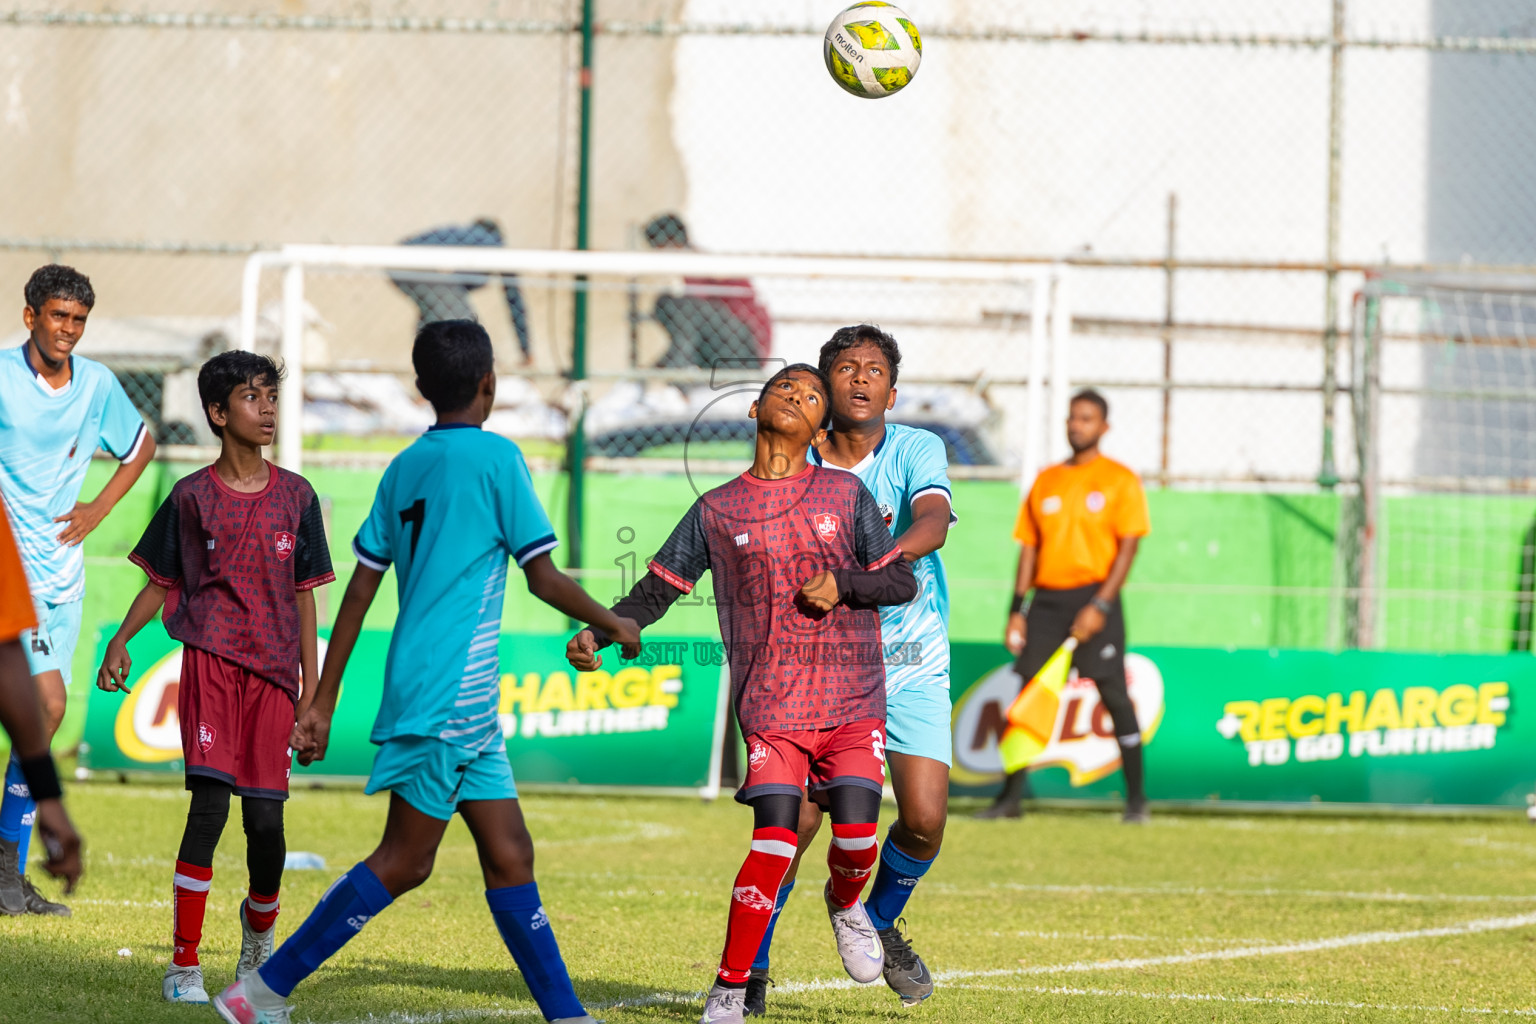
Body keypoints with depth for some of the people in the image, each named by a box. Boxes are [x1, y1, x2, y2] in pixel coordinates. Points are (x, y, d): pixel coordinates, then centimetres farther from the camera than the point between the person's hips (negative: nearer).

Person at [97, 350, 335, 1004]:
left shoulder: (295, 497, 10)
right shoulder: (193, 497, 4)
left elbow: (303, 598, 12)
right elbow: (160, 583, 10)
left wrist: (311, 688, 8)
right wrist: (121, 640, -6)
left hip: (273, 673, 2)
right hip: (210, 660, -2)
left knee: (266, 817, -3)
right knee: (209, 803, -15)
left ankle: (259, 925, 29)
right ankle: (184, 963, -12)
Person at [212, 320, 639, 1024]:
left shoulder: (404, 469, 13)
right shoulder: (496, 458, -8)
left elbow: (360, 590, 13)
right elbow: (543, 578, -7)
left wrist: (323, 704, 15)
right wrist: (614, 626, 9)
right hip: (452, 694, -8)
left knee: (508, 856, 8)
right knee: (403, 862, -7)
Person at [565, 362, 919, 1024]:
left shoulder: (846, 496, 8)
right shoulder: (717, 511, 8)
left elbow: (903, 583, 10)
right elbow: (656, 590, 9)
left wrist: (844, 584, -10)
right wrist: (596, 634, -8)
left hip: (852, 700, 1)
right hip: (770, 702, -1)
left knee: (856, 833, -13)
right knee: (775, 837, -15)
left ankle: (844, 903, 24)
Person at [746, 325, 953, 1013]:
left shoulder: (917, 451, -7)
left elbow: (932, 523, -27)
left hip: (911, 665, 0)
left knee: (924, 819, -12)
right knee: (793, 820, -12)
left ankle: (878, 920, 20)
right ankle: (750, 964, 8)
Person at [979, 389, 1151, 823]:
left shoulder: (1119, 479, 0)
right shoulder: (1046, 481, 14)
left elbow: (1128, 547, -6)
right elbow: (1029, 547, 16)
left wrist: (1100, 605, -16)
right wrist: (1017, 609, 7)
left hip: (1094, 596, -5)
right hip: (1046, 599, 5)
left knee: (1114, 695, -8)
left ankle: (1136, 798, -3)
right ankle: (1011, 795, 2)